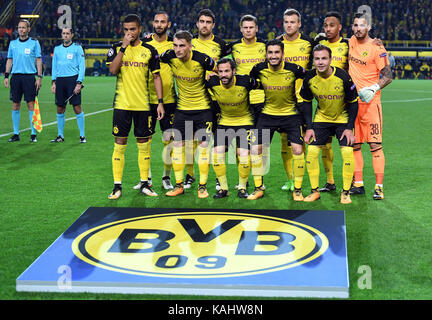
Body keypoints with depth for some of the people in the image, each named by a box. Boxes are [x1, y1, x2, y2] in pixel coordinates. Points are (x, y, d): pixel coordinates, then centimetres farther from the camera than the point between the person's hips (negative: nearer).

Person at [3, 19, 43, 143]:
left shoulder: (34, 43, 3)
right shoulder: (13, 43, 12)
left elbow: (38, 61, 2)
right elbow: (9, 60, 15)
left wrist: (39, 77, -6)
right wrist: (6, 76, 6)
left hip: (29, 76, -3)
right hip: (15, 76, 3)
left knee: (31, 105, -5)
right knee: (15, 105, 3)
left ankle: (33, 134, 1)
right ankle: (16, 134, 10)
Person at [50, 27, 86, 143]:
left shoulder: (77, 48, 1)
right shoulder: (57, 49, 14)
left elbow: (82, 66, -3)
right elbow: (54, 66, 18)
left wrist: (79, 83, -11)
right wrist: (53, 82, 8)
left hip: (73, 79, -4)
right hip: (60, 80, 4)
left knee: (77, 108, -6)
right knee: (60, 109, 5)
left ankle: (82, 136, 1)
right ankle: (60, 136, 14)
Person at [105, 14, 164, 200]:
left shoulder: (149, 50, 5)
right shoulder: (116, 48, 4)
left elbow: (156, 77, 6)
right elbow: (112, 69, -13)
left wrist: (160, 102, -1)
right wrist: (124, 47, -16)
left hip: (143, 105, 1)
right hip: (122, 104, -1)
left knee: (144, 145, 6)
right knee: (119, 145, 0)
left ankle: (144, 184, 17)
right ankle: (117, 186, 7)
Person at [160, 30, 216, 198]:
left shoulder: (202, 59, -20)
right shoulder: (170, 57, -11)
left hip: (203, 108, -3)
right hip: (182, 108, 3)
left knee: (203, 145, -3)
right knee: (177, 144, 3)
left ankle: (202, 186, 8)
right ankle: (179, 185, 15)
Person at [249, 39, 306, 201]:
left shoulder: (293, 69, -16)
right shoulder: (259, 69, -12)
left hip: (291, 113, -2)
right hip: (268, 113, 2)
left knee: (297, 150, -11)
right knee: (255, 149, -4)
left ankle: (297, 190, 5)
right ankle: (258, 189, 12)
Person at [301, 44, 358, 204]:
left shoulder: (343, 77, -23)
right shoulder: (309, 78, -15)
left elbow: (353, 103, -11)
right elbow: (306, 102, 0)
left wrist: (350, 127, -15)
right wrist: (309, 127, -6)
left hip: (343, 119, -2)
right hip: (321, 118, 3)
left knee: (347, 152, -16)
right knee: (311, 152, -8)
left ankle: (345, 192, 0)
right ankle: (314, 191, 6)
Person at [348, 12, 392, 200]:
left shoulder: (376, 48, -6)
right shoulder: (351, 42, 11)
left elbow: (387, 76, -5)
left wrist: (374, 88, -21)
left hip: (370, 101, -6)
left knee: (375, 144, -7)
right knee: (354, 144, 8)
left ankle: (379, 186, -5)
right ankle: (358, 184, 16)